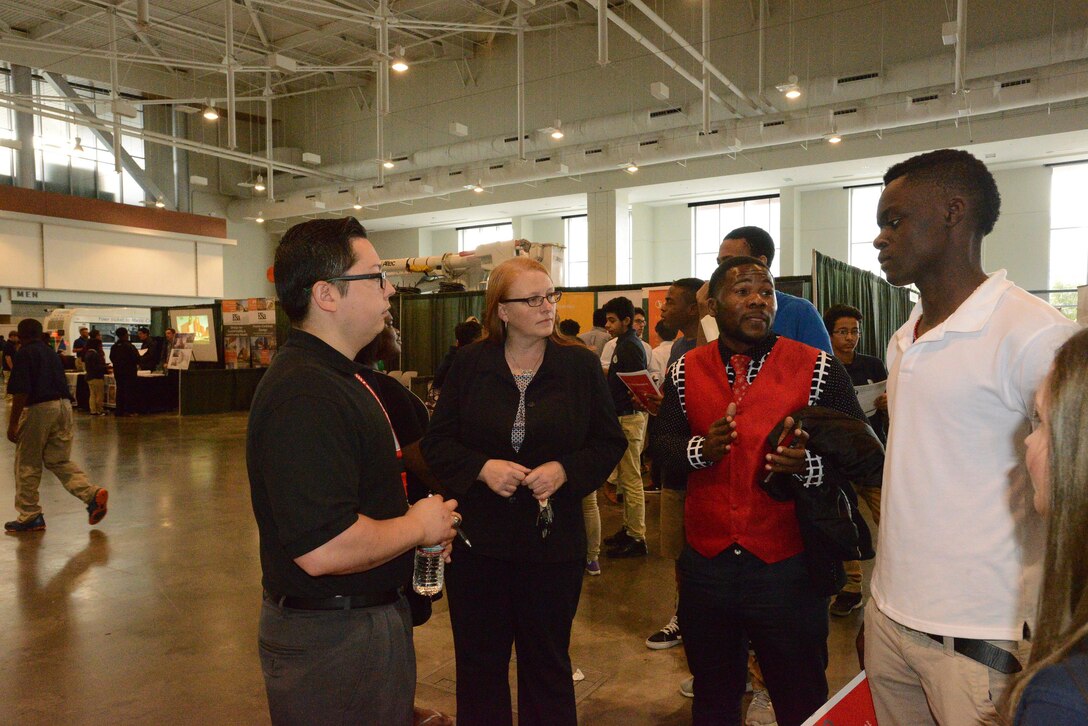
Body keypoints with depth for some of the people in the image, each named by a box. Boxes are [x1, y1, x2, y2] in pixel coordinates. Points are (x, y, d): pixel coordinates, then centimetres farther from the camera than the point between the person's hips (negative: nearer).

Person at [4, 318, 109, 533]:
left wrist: (12, 424, -12)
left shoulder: (25, 354, -5)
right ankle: (93, 494, -8)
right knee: (60, 460, 11)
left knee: (27, 465, 7)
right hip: (63, 405, 7)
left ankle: (29, 517, 14)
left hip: (38, 408, -7)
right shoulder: (51, 353, 18)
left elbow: (21, 392, -14)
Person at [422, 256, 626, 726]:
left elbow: (610, 444, 2)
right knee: (479, 663, 15)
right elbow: (437, 443, 1)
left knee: (547, 663, 16)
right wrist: (482, 468, -17)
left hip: (553, 541, 0)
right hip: (477, 540, 1)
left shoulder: (580, 365, -2)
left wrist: (565, 470, -15)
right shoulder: (469, 365, -1)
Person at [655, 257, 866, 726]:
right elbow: (662, 445, 3)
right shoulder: (686, 372, 4)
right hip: (705, 562, 3)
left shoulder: (819, 370, -5)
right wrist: (700, 449, -17)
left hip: (787, 569, -2)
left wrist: (808, 466, -25)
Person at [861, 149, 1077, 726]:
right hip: (889, 617, 7)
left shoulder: (1033, 335, -15)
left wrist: (1043, 646, -11)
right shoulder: (903, 342, 9)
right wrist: (878, 603, 15)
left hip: (980, 642, -6)